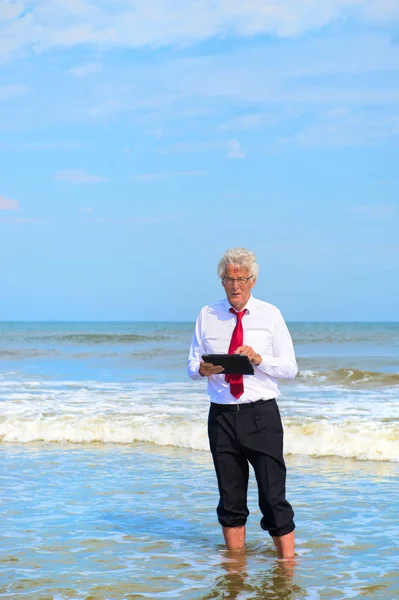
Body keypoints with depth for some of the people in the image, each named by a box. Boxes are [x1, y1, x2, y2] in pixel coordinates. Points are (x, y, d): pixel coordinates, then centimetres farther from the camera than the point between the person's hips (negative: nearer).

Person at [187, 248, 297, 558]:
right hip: (222, 414, 3)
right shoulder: (207, 316, 9)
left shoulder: (270, 315, 3)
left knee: (273, 496, -5)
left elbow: (290, 368, 0)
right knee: (230, 497, 10)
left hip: (262, 415, -2)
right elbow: (192, 366, 11)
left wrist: (259, 359, -18)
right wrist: (202, 369, -12)